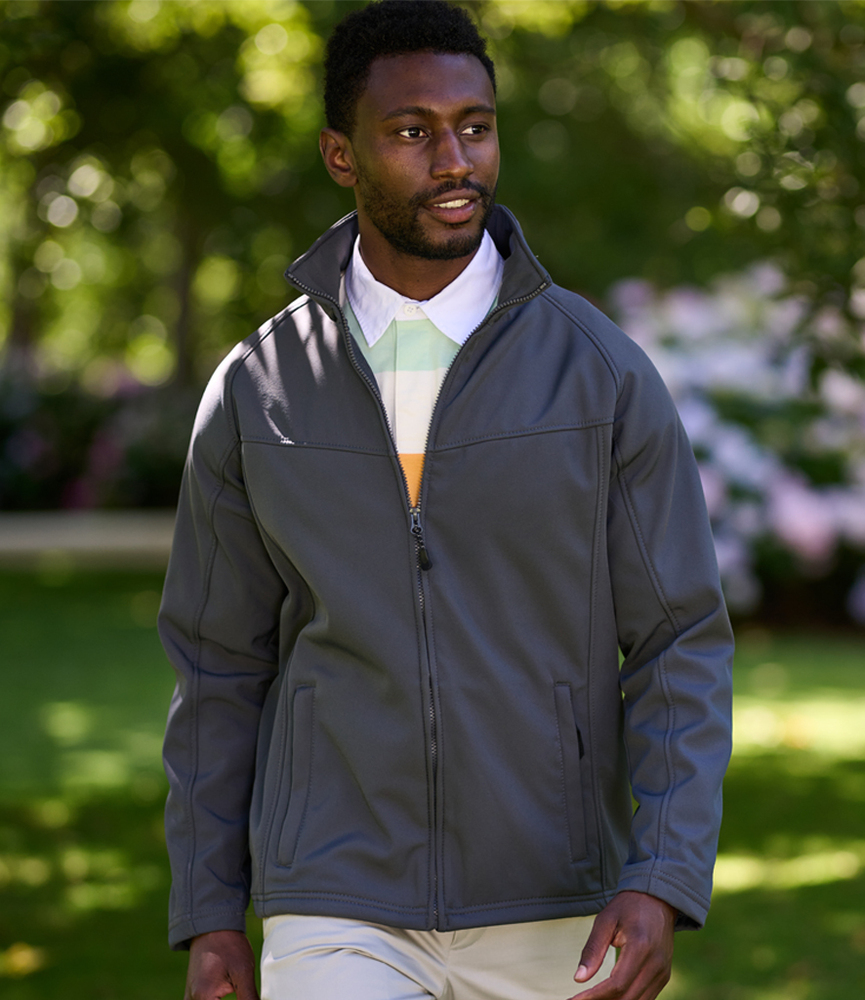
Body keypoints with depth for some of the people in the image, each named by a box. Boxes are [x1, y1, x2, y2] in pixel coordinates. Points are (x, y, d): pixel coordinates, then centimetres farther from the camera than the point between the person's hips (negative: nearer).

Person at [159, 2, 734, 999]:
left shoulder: (602, 375, -4)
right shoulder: (254, 394, 0)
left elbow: (681, 649, -4)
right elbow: (219, 665, 7)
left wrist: (664, 886, -18)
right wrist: (206, 917, 3)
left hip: (551, 917, 1)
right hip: (338, 918, 0)